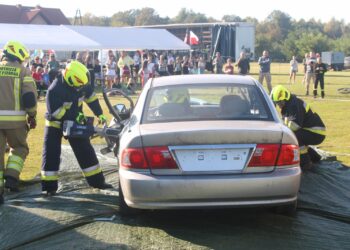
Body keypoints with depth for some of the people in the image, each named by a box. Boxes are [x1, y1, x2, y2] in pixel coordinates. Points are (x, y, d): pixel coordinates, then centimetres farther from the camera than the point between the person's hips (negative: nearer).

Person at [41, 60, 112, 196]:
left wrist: (99, 114, 3)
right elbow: (54, 112, -28)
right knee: (51, 154, -8)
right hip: (55, 123, -5)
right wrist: (76, 116, -27)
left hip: (75, 122, 5)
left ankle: (97, 181, 14)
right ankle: (49, 186, 1)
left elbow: (90, 96, 3)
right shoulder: (55, 90, -31)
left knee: (86, 152, 6)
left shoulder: (83, 84, -13)